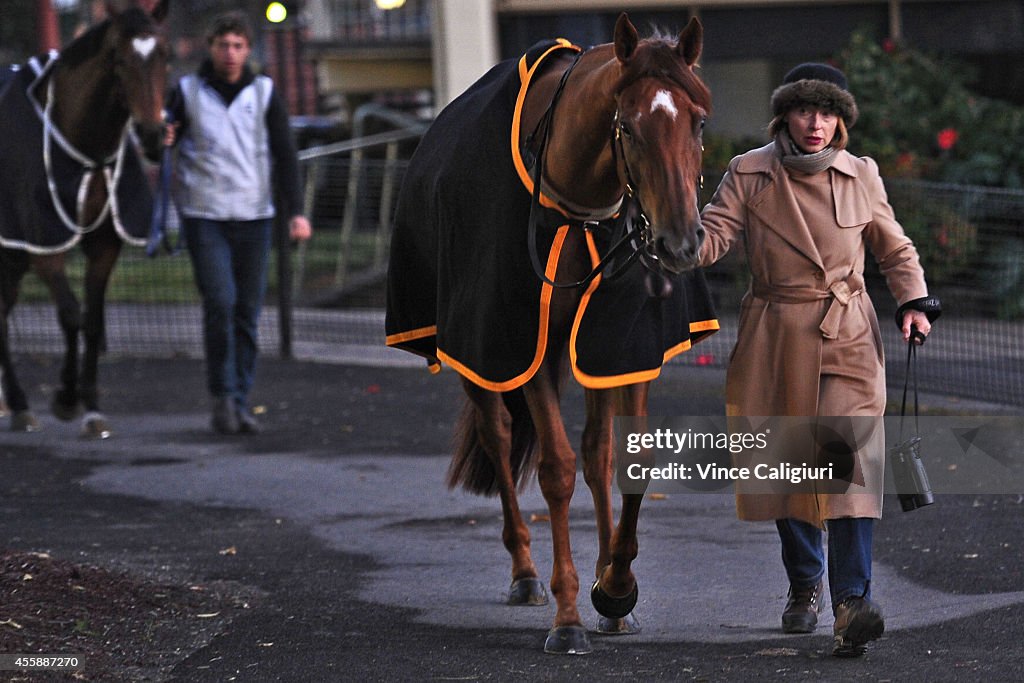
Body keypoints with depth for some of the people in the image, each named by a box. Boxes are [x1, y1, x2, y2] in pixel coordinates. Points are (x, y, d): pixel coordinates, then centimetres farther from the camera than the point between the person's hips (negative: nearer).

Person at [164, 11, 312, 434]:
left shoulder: (264, 93, 5)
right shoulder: (188, 92, 3)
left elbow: (284, 154, 3)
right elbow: (163, 141, 8)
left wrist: (295, 211, -8)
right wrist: (161, 141, -18)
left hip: (253, 216, 2)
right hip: (204, 216, -2)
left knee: (248, 311, 3)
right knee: (220, 303, -13)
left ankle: (240, 401, 11)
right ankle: (223, 396, -1)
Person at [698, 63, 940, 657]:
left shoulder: (861, 176, 4)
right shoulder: (749, 174, 1)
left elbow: (895, 250, 14)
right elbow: (715, 235, -8)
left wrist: (914, 302, 0)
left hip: (847, 338, -1)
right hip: (775, 338, 1)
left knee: (851, 456, -17)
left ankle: (853, 602, -24)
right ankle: (804, 585, 31)